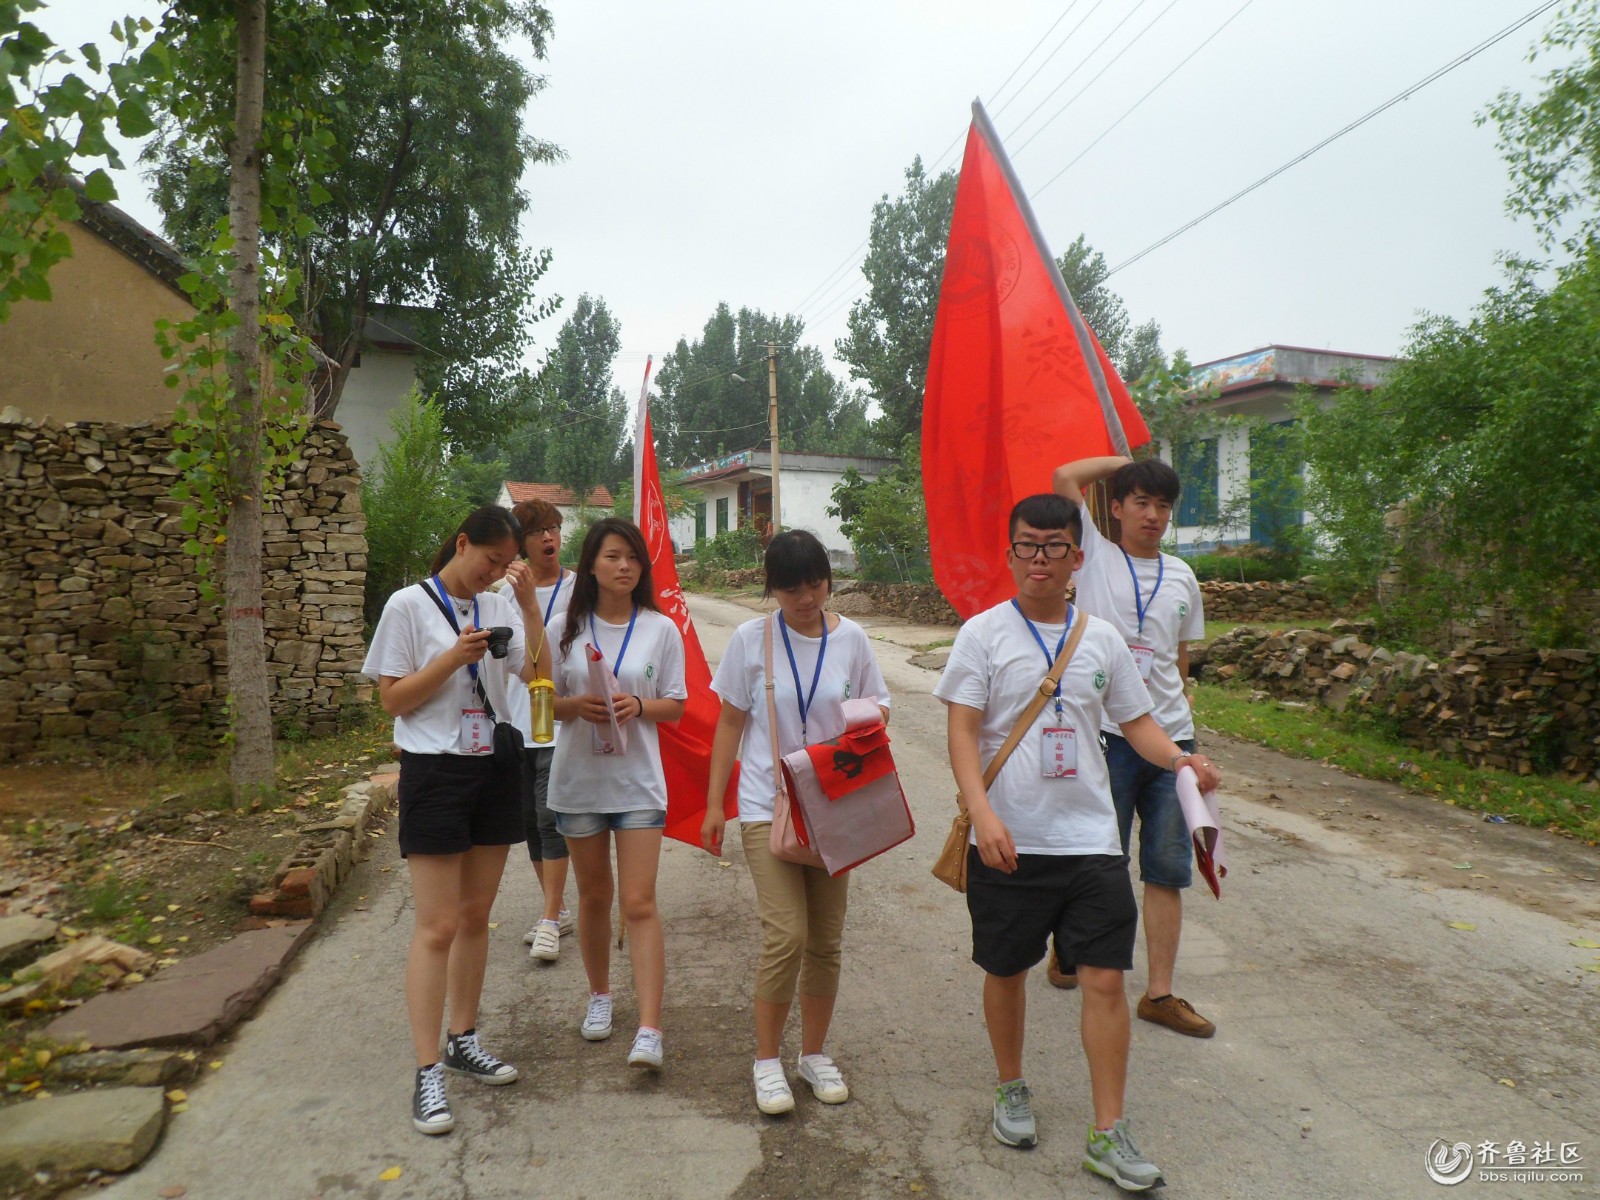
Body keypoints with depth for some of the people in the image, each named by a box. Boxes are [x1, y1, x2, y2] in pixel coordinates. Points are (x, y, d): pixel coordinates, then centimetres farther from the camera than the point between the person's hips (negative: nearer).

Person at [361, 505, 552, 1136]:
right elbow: (393, 699, -7)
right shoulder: (409, 605, -6)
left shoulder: (499, 608, 7)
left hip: (493, 771, 5)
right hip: (435, 774, -5)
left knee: (476, 916, 14)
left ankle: (464, 1039, 29)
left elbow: (539, 676, -3)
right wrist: (454, 657, -19)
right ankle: (428, 1073, 5)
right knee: (437, 925, -5)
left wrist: (528, 603, -10)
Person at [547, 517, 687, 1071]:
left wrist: (638, 706, -19)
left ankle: (649, 1028, -4)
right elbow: (547, 700, 5)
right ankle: (599, 996, 36)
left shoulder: (661, 629, -2)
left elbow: (675, 705, 1)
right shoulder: (568, 629, 1)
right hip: (578, 776, 2)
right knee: (593, 896, 16)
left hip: (638, 780, -2)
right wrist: (578, 705, -17)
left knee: (639, 903, -7)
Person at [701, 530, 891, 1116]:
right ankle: (767, 1060, 12)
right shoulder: (750, 639, -4)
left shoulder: (851, 638, 0)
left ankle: (814, 1053, 30)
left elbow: (877, 710, 10)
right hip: (768, 805, -2)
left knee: (826, 939, 10)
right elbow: (730, 724, 2)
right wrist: (713, 803, 1)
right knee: (787, 935, -10)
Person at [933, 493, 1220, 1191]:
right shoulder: (983, 633, -4)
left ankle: (1109, 1136, 16)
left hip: (1090, 839, 2)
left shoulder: (1101, 638, 7)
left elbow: (1136, 721, 12)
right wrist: (982, 812, -23)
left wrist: (1180, 759, -9)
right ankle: (1012, 1089, 38)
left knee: (1105, 978, 1)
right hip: (1008, 842, -2)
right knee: (1006, 972, 14)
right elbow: (961, 733, -10)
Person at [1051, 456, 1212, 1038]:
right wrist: (1127, 460, 5)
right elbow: (1066, 477, -8)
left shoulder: (1181, 576, 14)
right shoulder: (1096, 556, 1)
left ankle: (1159, 993, 13)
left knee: (1169, 868, 5)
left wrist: (1181, 703, 15)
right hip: (1109, 733, -4)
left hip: (1170, 736, 4)